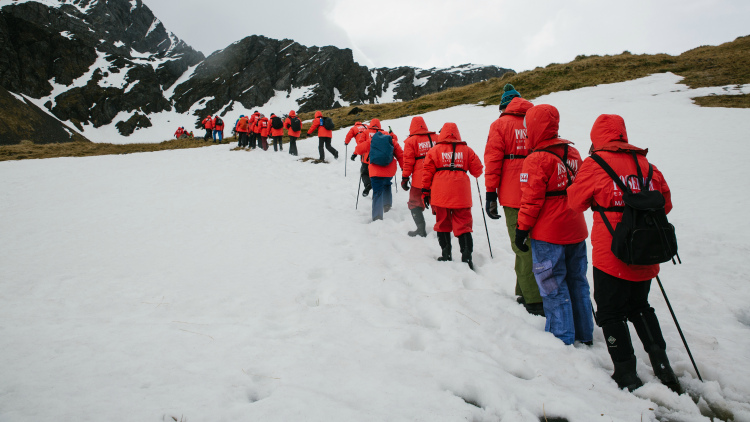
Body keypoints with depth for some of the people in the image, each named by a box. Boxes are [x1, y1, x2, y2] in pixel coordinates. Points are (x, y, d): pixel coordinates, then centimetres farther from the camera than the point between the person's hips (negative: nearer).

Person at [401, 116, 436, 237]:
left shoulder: (411, 141, -4)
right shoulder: (436, 138, 8)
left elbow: (408, 161, -6)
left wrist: (405, 178, -1)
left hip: (419, 179, -4)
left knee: (415, 203, 8)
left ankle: (421, 229, 2)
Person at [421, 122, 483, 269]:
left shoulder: (435, 150, 4)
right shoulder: (467, 150, 6)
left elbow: (427, 172, 3)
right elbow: (477, 170, 11)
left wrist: (425, 192, 9)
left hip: (440, 195, 0)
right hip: (461, 196, 1)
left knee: (442, 224, 12)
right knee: (463, 225, 3)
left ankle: (446, 254, 13)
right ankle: (466, 257, -4)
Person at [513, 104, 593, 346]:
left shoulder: (537, 159, -16)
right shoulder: (572, 152, 8)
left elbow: (531, 200, -17)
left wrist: (521, 229, -9)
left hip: (548, 235, -8)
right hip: (575, 231, 8)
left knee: (553, 285, 3)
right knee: (577, 281, 17)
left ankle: (562, 337, 11)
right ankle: (584, 334, 27)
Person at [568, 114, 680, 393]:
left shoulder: (594, 165, -8)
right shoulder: (647, 165, 6)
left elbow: (575, 202, 1)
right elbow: (665, 204, 14)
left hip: (611, 255, -5)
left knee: (611, 313, 8)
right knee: (639, 307, 23)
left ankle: (627, 375, 11)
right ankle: (662, 367, 24)